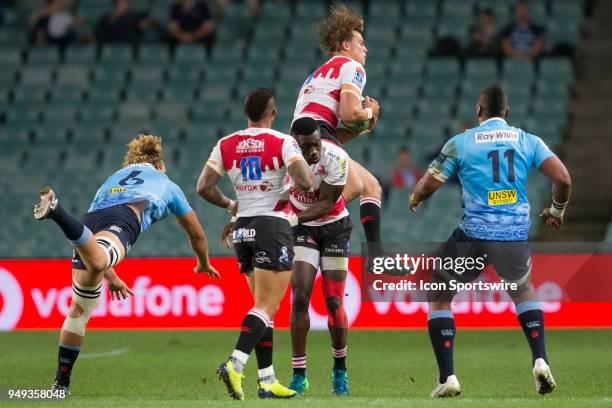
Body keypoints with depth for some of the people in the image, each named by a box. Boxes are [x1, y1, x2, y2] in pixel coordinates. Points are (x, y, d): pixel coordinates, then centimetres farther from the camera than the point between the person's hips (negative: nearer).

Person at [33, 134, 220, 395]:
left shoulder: (113, 179, 45)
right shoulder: (166, 184, 37)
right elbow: (196, 234, 47)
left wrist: (111, 277, 62)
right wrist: (204, 264, 68)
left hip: (92, 218, 5)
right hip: (122, 220, -5)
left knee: (80, 308, 14)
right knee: (97, 262, -38)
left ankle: (61, 384, 11)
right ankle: (56, 211, -64)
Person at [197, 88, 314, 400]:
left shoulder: (226, 145, 6)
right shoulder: (282, 143, -8)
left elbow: (203, 187, 2)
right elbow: (306, 182, -18)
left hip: (243, 228, 6)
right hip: (273, 224, -6)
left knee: (265, 306, 13)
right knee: (266, 307, -8)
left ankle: (267, 380, 10)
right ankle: (235, 365, -27)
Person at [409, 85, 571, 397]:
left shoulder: (460, 143, 1)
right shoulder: (528, 141, 6)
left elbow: (427, 187, 0)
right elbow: (563, 179, -1)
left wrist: (414, 200, 24)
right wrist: (556, 211, 19)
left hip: (474, 235, -3)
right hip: (516, 236, 3)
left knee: (439, 296, 17)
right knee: (523, 290, 32)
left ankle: (447, 378, 4)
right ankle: (540, 361, 12)